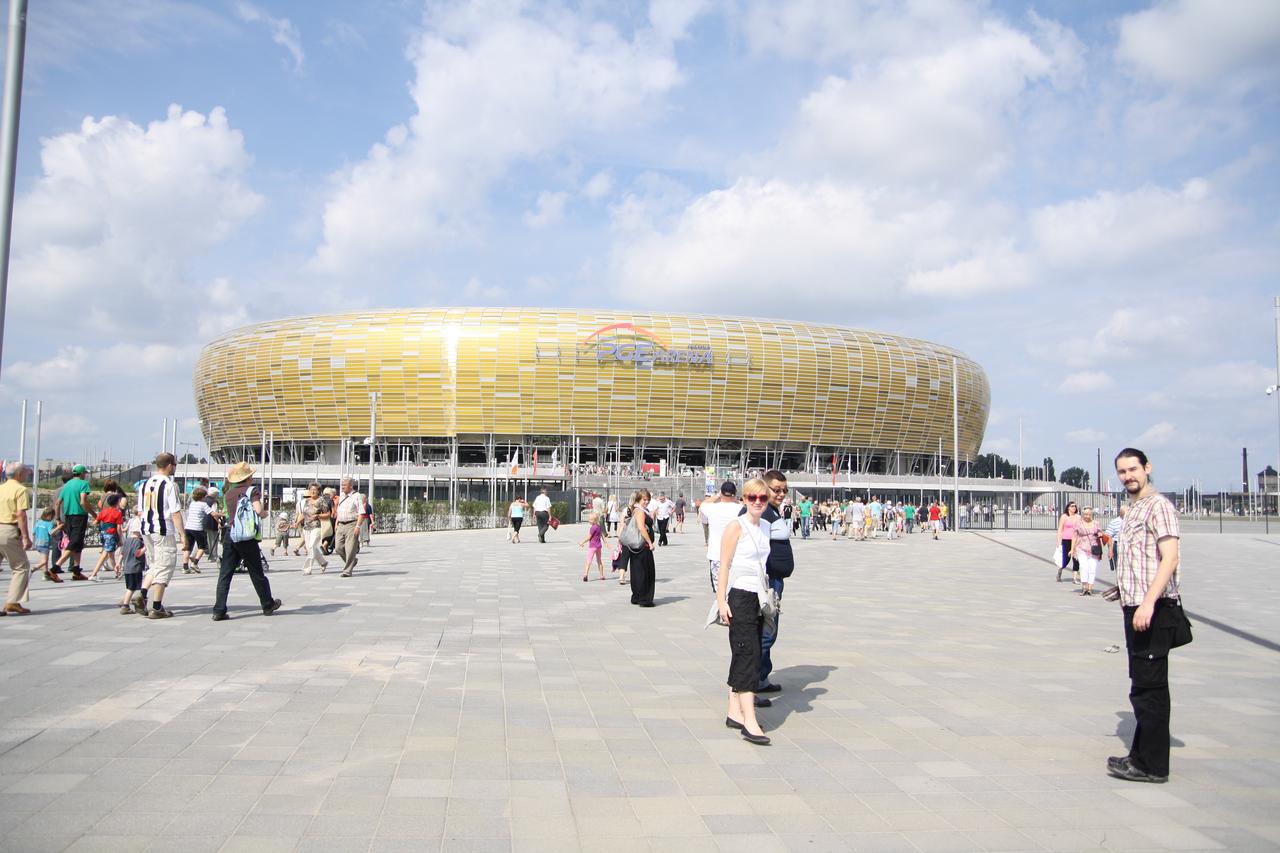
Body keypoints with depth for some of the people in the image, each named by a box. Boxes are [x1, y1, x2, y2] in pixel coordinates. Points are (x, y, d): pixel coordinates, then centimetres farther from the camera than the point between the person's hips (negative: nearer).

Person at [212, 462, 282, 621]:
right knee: (257, 573, 10)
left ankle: (219, 611, -4)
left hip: (229, 535, 4)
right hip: (247, 537, -4)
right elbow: (259, 510, -18)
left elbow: (230, 513, 15)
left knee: (225, 574, 3)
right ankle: (268, 605, 24)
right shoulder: (252, 490, -4)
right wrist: (264, 513, 3)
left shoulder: (229, 493, 11)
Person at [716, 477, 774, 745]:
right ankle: (749, 722, -13)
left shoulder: (767, 526, 12)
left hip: (759, 597, 7)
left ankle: (734, 712, 20)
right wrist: (721, 600, -15)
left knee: (748, 655, 11)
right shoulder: (736, 526, -9)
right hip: (739, 597, -7)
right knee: (748, 655, -12)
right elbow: (724, 565, -10)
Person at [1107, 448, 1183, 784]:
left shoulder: (1158, 506, -11)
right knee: (1144, 686, 15)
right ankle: (1142, 756, 23)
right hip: (1136, 608, 10)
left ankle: (1152, 764, 2)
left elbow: (1170, 558, -20)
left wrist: (1148, 602, -27)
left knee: (1149, 688, -5)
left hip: (1154, 611, -10)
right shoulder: (1133, 510, 18)